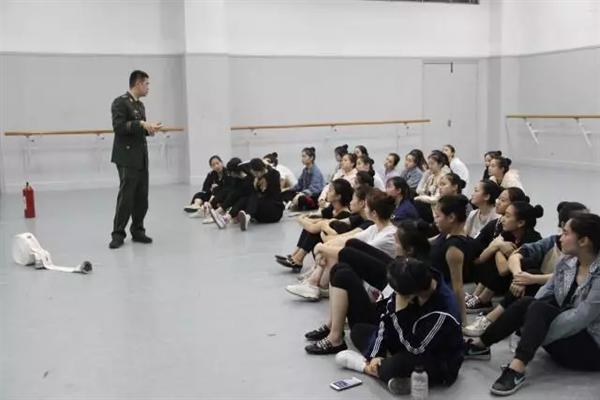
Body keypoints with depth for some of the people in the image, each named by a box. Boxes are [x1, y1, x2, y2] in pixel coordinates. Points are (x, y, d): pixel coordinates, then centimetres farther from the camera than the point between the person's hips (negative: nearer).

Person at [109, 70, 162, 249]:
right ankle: (118, 234, 2)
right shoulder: (120, 102, -8)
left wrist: (149, 128, 5)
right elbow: (118, 126, -18)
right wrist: (141, 123, -20)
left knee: (142, 197, 7)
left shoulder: (140, 105, 17)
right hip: (127, 157, -8)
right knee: (126, 196, -7)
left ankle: (137, 230, 17)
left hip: (141, 157, 8)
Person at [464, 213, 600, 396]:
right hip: (565, 335, 7)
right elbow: (546, 292, 7)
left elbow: (579, 318, -26)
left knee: (539, 309, -27)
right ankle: (480, 345, -8)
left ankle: (516, 370, -34)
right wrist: (531, 329, -6)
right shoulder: (566, 262, 1)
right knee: (526, 302, -16)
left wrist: (537, 338, -24)